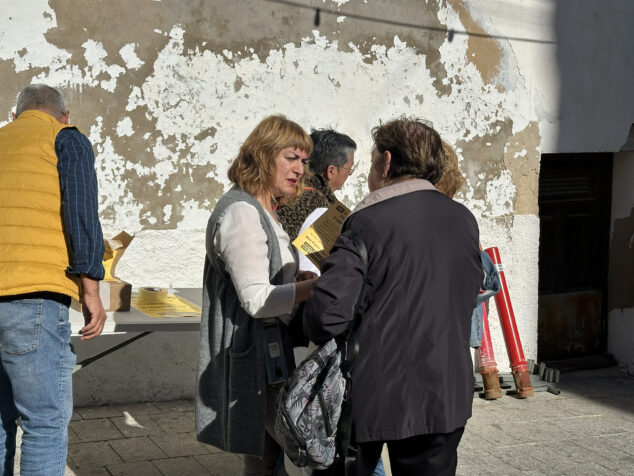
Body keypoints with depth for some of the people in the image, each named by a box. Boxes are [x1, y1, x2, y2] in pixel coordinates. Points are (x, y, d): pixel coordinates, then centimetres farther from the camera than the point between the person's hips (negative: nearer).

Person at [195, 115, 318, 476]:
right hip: (253, 356, -11)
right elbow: (255, 299, -21)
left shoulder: (262, 211, 16)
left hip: (269, 355, 11)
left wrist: (297, 280, 4)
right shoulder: (242, 212, -16)